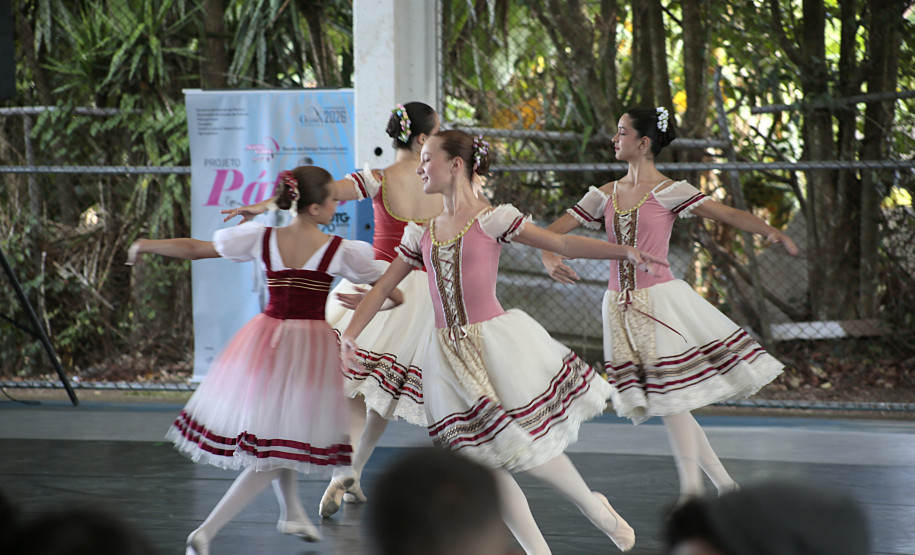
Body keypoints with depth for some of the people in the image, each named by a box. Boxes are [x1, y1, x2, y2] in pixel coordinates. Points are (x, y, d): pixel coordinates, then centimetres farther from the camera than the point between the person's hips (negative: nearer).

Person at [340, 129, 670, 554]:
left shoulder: (491, 220, -4)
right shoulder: (421, 234, 10)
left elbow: (562, 244, -8)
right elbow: (383, 286, 14)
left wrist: (624, 251, -19)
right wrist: (350, 334, 1)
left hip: (495, 342, -5)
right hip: (450, 356, 5)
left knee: (526, 446, -7)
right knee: (483, 464, 1)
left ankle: (594, 507, 20)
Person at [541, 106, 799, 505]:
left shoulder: (669, 192, -5)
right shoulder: (605, 195, 10)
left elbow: (726, 213, -14)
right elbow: (554, 231, 9)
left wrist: (770, 231, -30)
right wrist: (550, 258, -14)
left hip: (660, 300, -5)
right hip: (621, 307, 5)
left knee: (672, 399, -10)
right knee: (665, 406, 6)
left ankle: (691, 488, -2)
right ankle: (724, 483, 15)